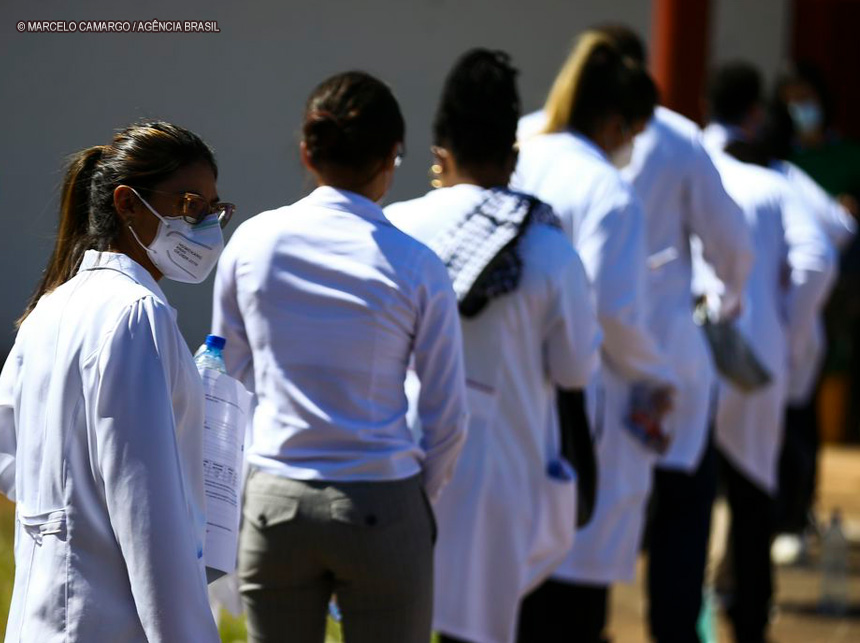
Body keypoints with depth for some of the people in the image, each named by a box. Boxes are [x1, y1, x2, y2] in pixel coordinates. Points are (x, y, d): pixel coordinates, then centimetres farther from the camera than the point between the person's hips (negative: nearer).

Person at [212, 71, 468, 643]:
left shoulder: (253, 243, -1)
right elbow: (448, 417, -2)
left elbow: (227, 374, 10)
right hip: (382, 509, -2)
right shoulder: (416, 267, -8)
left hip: (274, 507, 3)